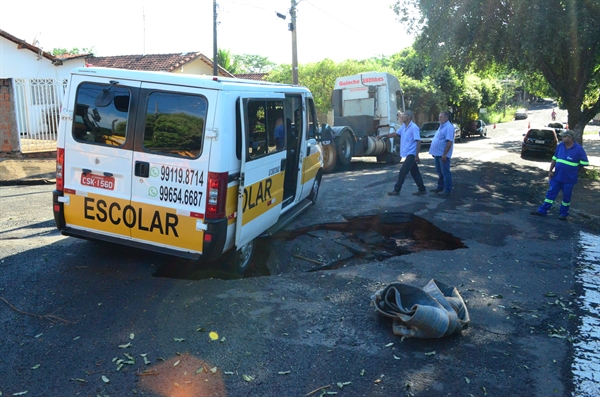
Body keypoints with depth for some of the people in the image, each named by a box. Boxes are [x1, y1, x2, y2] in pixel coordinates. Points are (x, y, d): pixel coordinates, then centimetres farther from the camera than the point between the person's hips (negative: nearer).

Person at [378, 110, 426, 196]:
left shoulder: (414, 127, -17)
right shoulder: (403, 126, 10)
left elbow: (418, 142, -20)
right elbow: (395, 133, 21)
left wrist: (417, 155, -23)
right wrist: (383, 136, 14)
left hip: (411, 154, -9)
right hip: (408, 153, 9)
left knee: (403, 171, -5)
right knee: (415, 172, 11)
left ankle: (396, 190, 3)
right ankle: (422, 189, 18)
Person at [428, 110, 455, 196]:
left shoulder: (449, 127, -15)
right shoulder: (441, 126, 16)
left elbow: (449, 142, -23)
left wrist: (444, 154, -26)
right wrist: (434, 151, 19)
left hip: (443, 154, -10)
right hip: (437, 154, 10)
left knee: (445, 172, -4)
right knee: (439, 172, 17)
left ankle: (447, 190, 1)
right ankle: (440, 187, 27)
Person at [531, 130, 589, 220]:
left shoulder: (578, 149, -13)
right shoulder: (560, 146, 2)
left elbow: (584, 163, -8)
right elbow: (554, 159, 9)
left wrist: (573, 169, -2)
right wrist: (550, 170, 2)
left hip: (569, 179, -4)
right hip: (557, 176, 4)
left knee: (566, 197, 9)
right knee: (551, 193, 6)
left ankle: (563, 214, 23)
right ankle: (542, 211, 11)